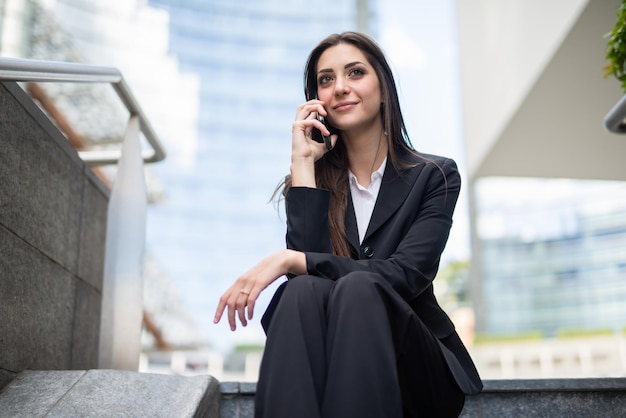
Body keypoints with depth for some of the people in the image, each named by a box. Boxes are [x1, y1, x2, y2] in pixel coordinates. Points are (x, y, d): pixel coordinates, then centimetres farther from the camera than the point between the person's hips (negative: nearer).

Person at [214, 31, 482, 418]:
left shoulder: (435, 176, 1)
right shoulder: (314, 179, 7)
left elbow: (402, 276, -16)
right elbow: (306, 268, -12)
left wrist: (289, 260, -24)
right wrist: (303, 163, -11)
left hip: (418, 374, -1)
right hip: (332, 369, 1)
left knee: (357, 289, -32)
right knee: (303, 290, -31)